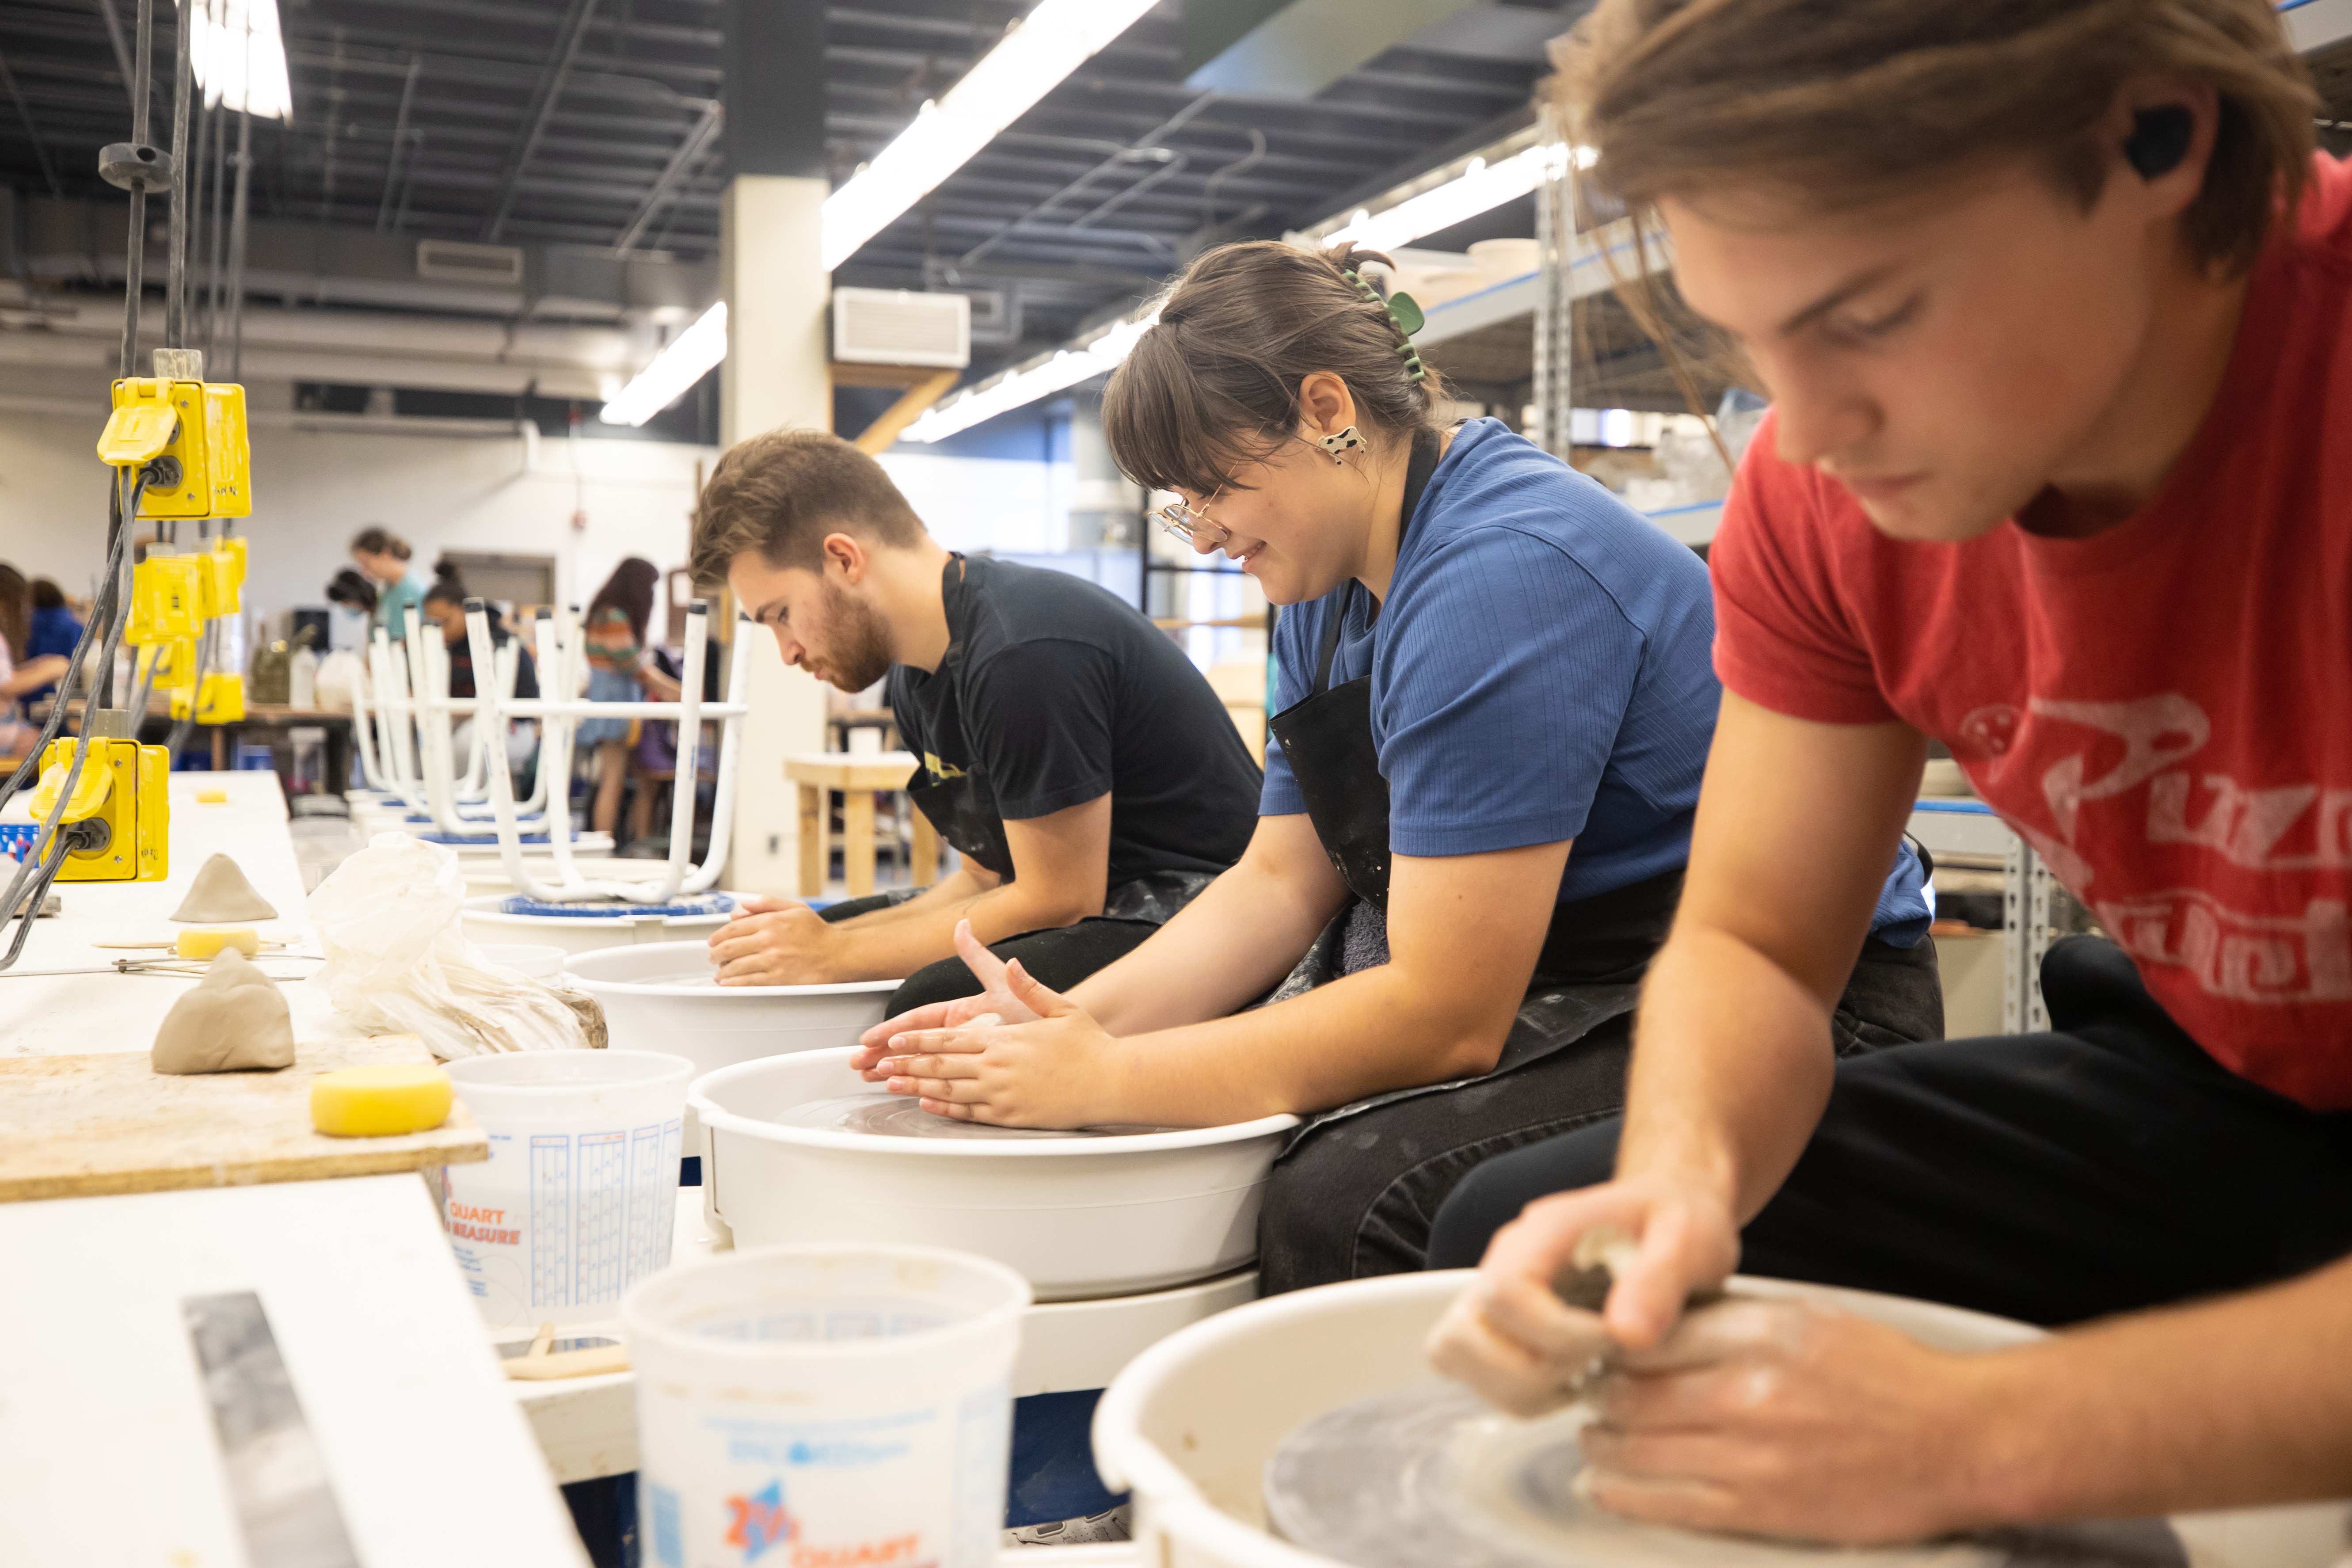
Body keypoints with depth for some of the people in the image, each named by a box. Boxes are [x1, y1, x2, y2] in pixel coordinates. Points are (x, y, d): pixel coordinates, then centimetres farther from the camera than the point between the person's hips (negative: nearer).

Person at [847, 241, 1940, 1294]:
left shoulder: (1501, 572, -23)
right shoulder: (1329, 593, 9)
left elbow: (1447, 1016, -25)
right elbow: (1282, 881, 7)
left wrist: (1104, 1079, -19)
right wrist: (1074, 1020, -9)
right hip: (1542, 978, 9)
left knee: (1339, 1199, -30)